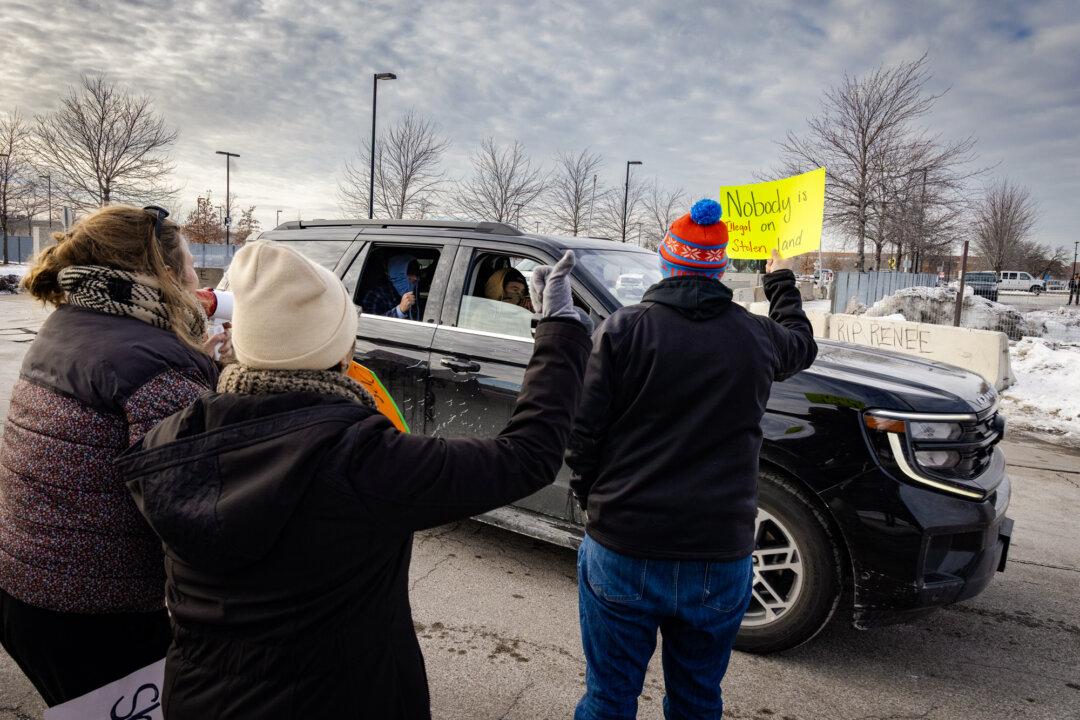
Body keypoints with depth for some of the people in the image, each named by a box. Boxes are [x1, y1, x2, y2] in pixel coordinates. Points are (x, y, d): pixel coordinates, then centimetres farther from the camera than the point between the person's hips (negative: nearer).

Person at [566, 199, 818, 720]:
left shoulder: (621, 330, -9)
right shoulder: (758, 337, 0)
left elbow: (583, 435, -10)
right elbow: (802, 342, 25)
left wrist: (588, 493, 10)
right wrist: (781, 281, 42)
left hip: (623, 553, -2)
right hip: (719, 560, 3)